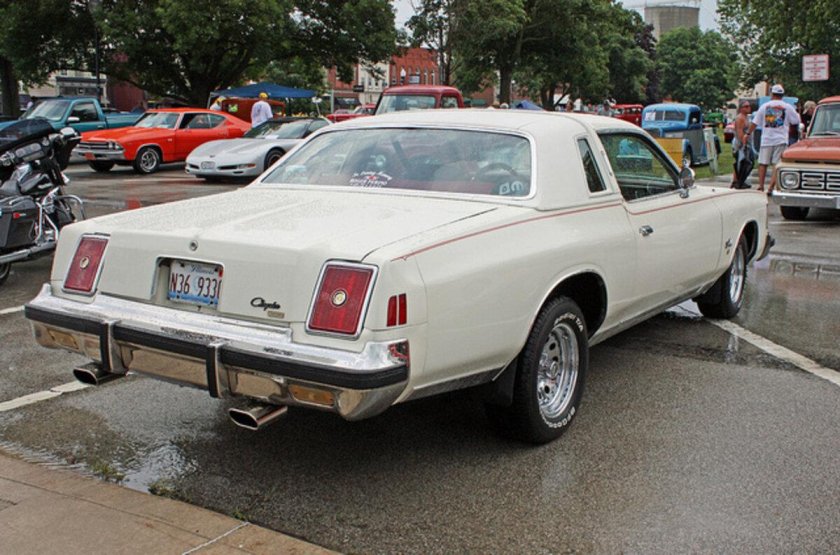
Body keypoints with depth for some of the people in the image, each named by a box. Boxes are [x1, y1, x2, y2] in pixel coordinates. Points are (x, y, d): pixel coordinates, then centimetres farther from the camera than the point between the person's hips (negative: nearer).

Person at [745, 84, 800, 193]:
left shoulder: (764, 106, 4)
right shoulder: (788, 107, 1)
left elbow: (755, 122, 7)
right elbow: (796, 121, 9)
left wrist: (748, 133, 18)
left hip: (766, 139, 1)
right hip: (781, 140, -1)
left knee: (763, 163, 9)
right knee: (777, 164, -3)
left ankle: (761, 185, 8)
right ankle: (771, 187, -13)